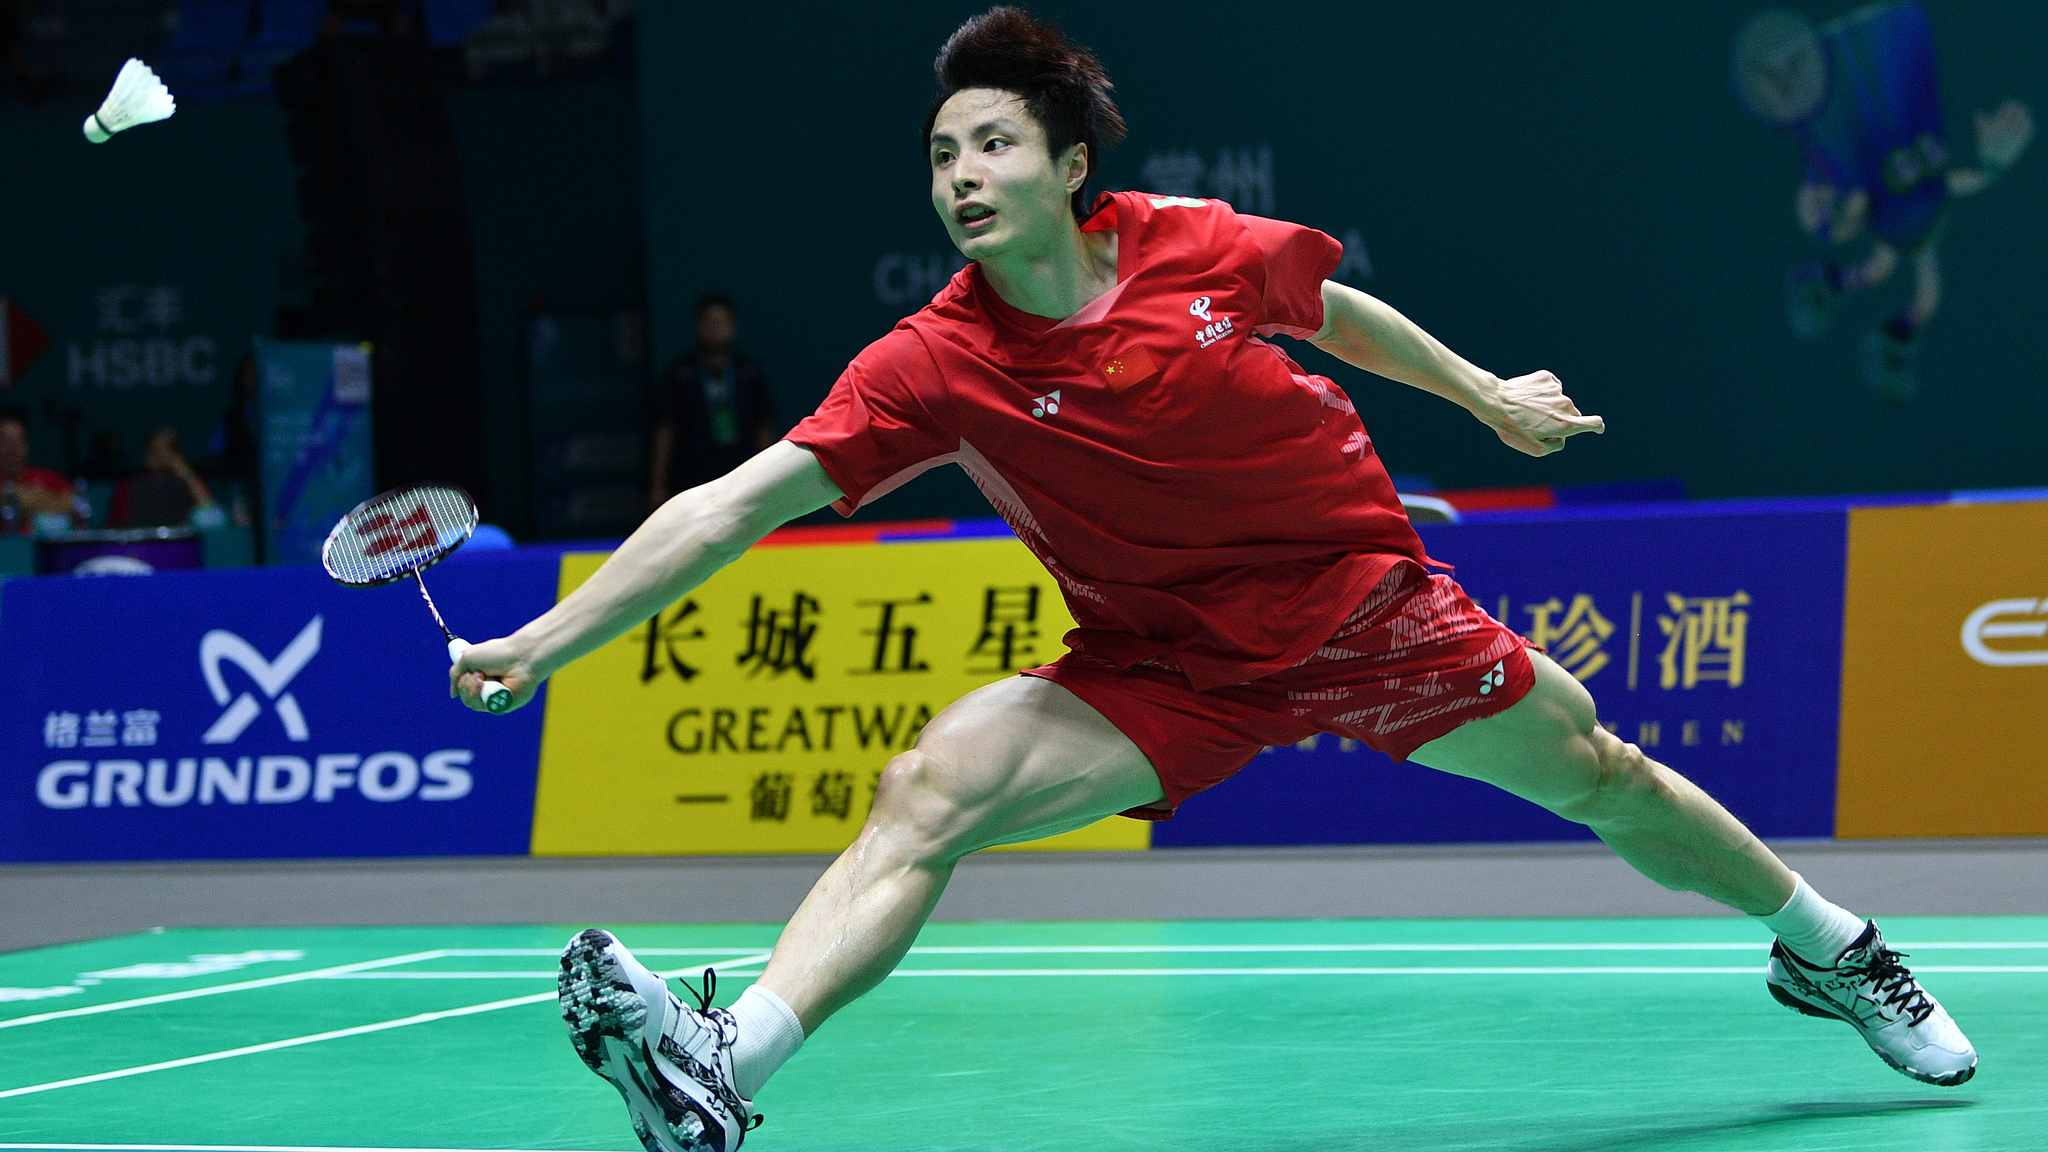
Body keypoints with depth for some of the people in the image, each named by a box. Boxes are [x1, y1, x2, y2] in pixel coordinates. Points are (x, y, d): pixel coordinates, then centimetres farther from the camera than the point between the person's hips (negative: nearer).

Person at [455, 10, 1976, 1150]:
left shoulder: (1198, 247, -15)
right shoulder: (933, 367, -18)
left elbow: (1339, 308, 8)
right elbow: (731, 504, -23)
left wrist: (1486, 395, 21)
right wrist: (542, 641, -32)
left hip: (1364, 601, 1)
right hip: (1162, 672, -1)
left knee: (1597, 775, 10)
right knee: (930, 786, -23)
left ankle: (1828, 946, 37)